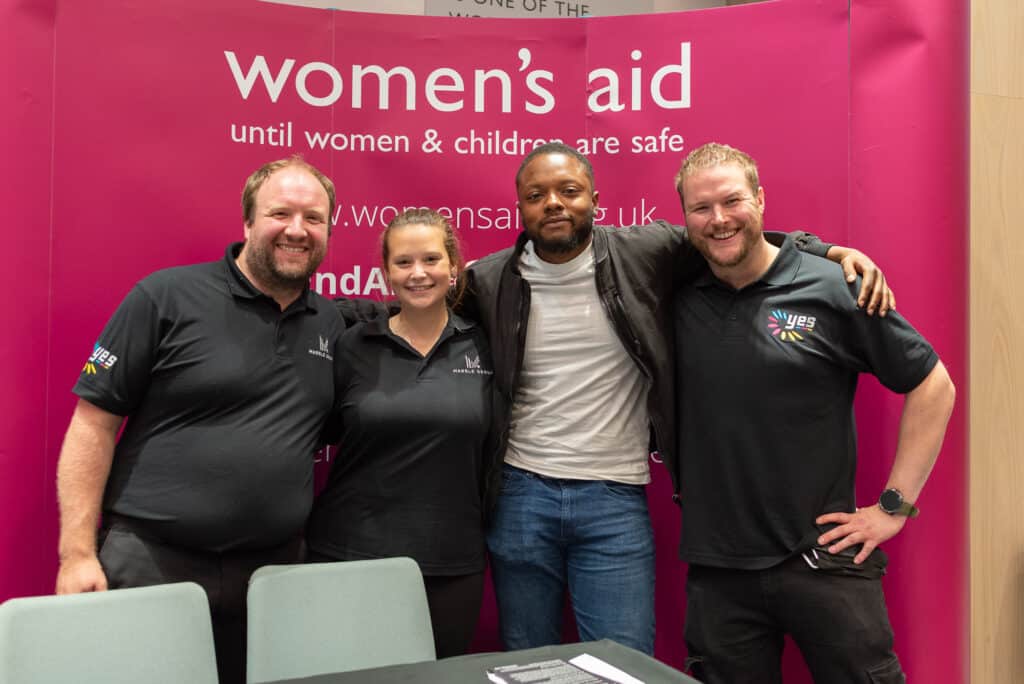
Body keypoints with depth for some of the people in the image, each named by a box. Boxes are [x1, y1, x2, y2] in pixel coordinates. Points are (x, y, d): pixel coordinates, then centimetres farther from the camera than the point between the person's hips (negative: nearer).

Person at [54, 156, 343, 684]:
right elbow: (94, 422, -7)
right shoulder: (166, 297, -7)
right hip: (148, 562, -4)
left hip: (272, 571, 4)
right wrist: (78, 552, -10)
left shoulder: (331, 325, 7)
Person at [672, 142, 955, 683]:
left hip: (824, 561, -2)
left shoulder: (831, 289, -7)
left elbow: (931, 386, -1)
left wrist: (894, 505, -4)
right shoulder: (679, 299, 1)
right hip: (715, 571, 3)